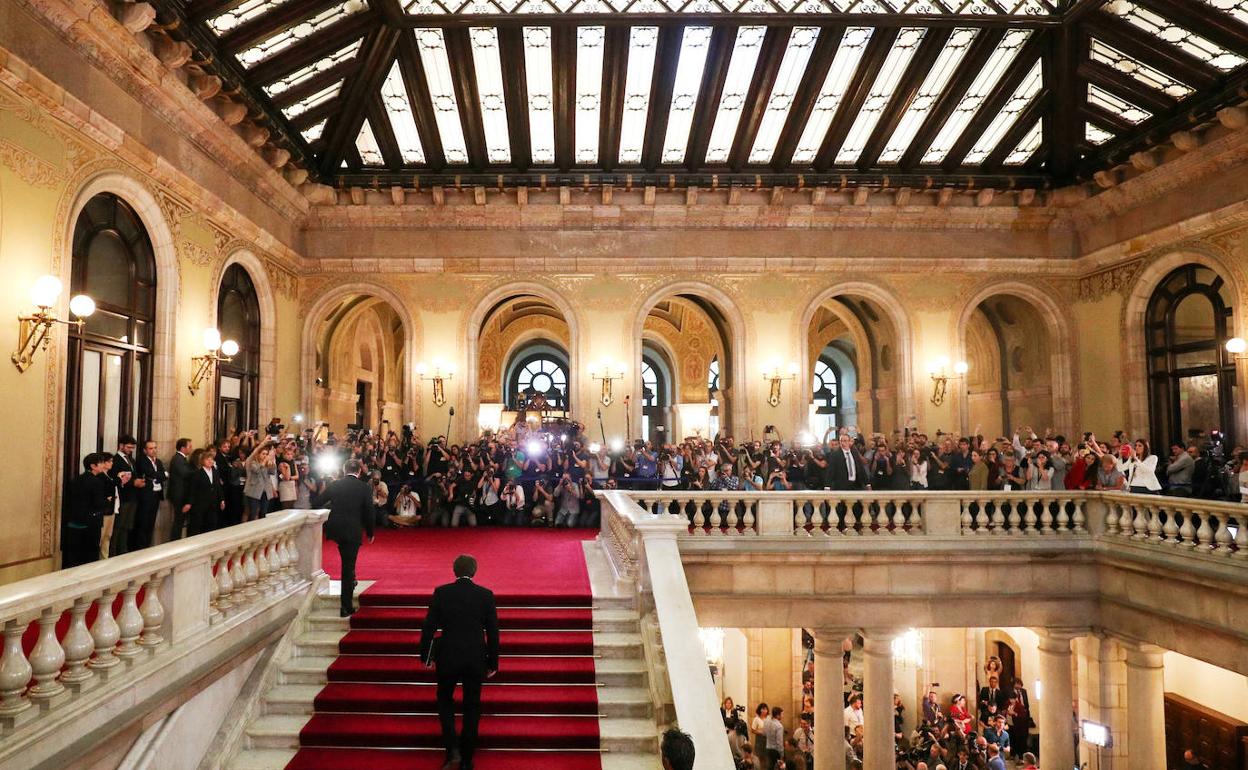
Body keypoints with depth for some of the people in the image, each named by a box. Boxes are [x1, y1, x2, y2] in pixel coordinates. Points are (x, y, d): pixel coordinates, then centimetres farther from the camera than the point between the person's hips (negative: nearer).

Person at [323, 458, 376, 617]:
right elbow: (369, 512, -2)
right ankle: (347, 607, 6)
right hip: (353, 531, -2)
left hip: (334, 529, 2)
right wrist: (370, 532, 11)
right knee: (348, 567, 3)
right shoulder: (365, 488, -3)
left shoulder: (334, 485, 2)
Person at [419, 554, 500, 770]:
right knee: (472, 707, 14)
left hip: (448, 657, 0)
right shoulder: (486, 594, -5)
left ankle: (452, 749, 6)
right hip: (476, 659, 1)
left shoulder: (441, 592, -6)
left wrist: (426, 655, 9)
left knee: (445, 700, 21)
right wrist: (492, 663, 7)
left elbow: (428, 626, -4)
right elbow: (493, 632, -2)